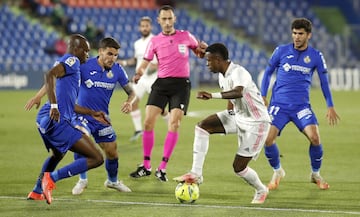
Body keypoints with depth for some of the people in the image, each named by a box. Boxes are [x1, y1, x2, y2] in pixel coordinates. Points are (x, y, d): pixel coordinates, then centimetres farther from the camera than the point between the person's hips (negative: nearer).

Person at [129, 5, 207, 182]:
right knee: (148, 122, -7)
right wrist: (138, 74, -20)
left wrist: (202, 49, -7)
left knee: (174, 124, -12)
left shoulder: (185, 36, 4)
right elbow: (145, 64, 2)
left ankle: (162, 168, -5)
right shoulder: (154, 41, 4)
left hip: (181, 84, -1)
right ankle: (146, 166, 5)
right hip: (161, 83, 2)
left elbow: (199, 53, 17)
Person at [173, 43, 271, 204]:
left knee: (238, 167, -7)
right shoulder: (222, 75, 2)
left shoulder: (238, 73, -27)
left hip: (256, 123, -8)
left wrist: (213, 96, -59)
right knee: (202, 126, -11)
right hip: (238, 117, 8)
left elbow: (238, 92, -49)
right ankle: (196, 174, -11)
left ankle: (261, 191, 23)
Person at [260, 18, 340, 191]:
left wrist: (330, 106, 10)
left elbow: (324, 81, 12)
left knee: (315, 138, -19)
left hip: (302, 106, 0)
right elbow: (268, 72, 12)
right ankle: (277, 172, 13)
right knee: (268, 139, -16)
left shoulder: (316, 56, 2)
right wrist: (262, 96, 5)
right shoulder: (281, 51, 0)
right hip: (279, 104, 0)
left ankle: (316, 174, 7)